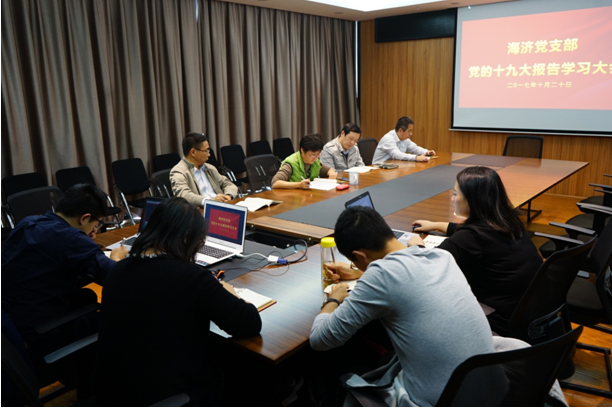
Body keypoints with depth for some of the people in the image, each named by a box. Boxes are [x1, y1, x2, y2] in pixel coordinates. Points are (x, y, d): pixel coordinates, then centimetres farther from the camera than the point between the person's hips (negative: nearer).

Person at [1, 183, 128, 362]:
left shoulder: (27, 224, 3)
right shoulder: (70, 238, -21)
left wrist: (85, 241, 10)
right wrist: (115, 258, 1)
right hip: (39, 341, -9)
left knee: (87, 296, 21)